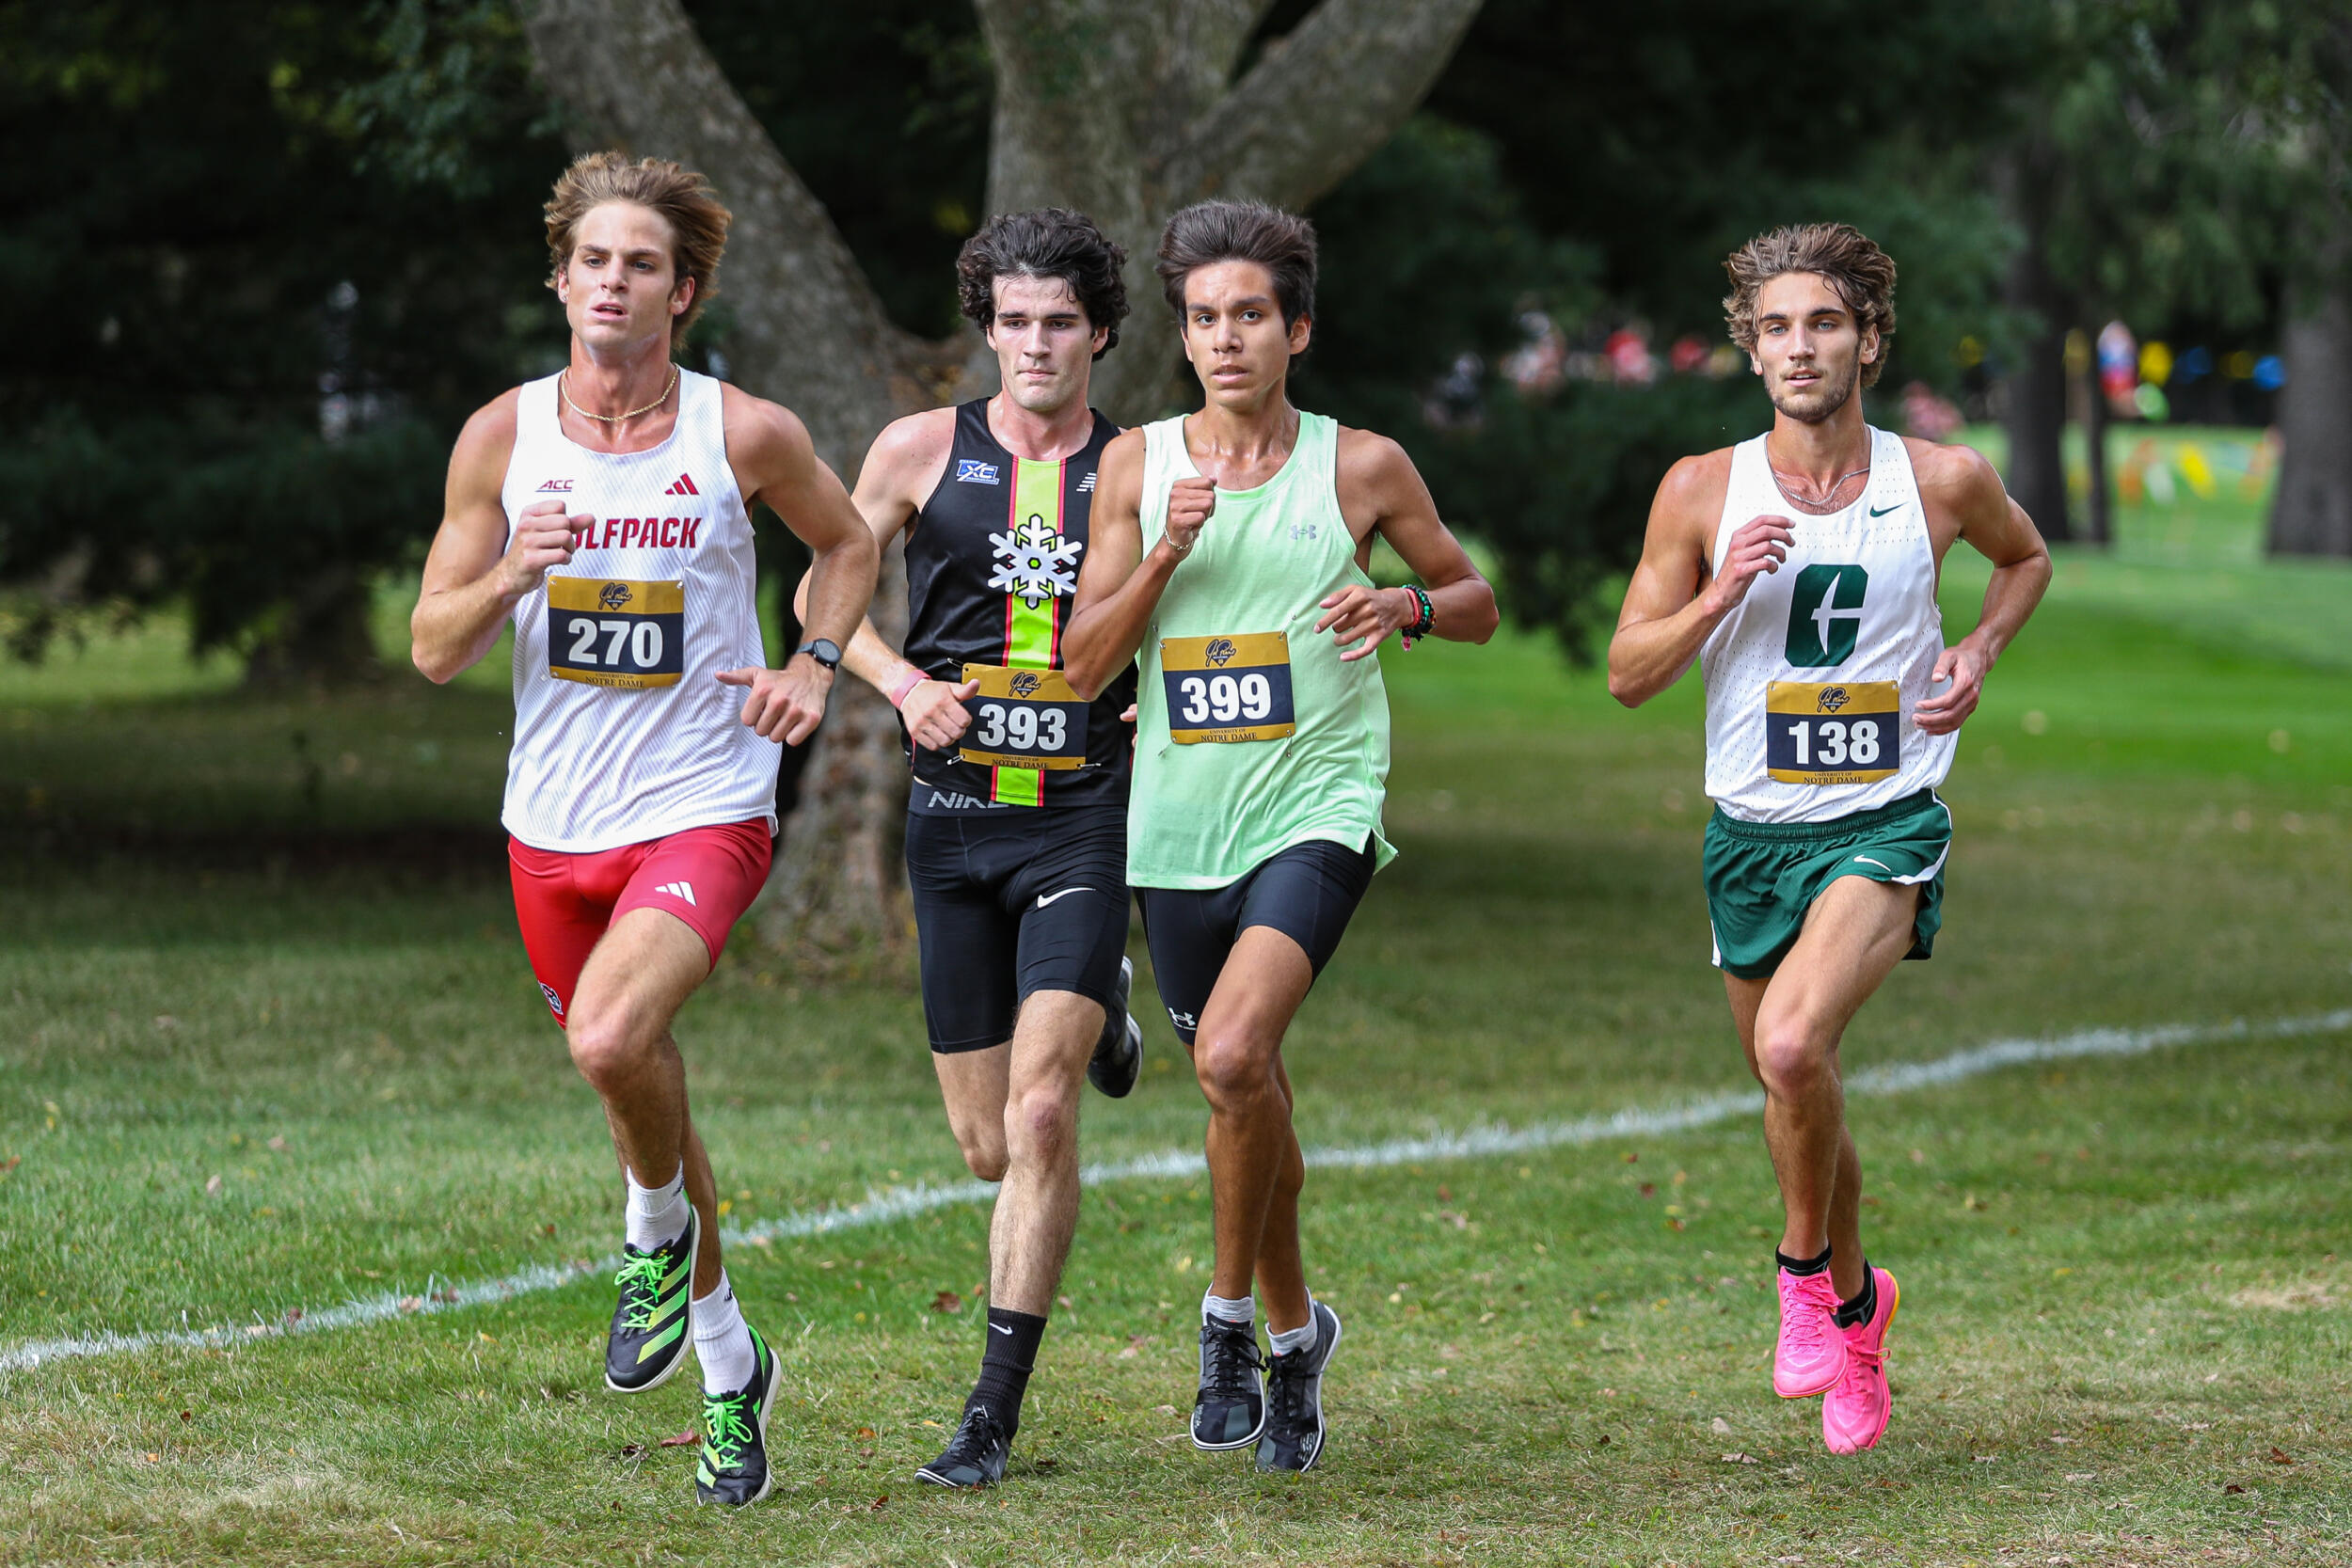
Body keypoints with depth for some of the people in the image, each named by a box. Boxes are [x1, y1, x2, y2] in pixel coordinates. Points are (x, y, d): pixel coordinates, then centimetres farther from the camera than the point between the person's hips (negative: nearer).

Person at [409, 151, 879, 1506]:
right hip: (554, 824, 4)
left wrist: (817, 667, -2)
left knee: (612, 1038, -29)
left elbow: (849, 544, 14)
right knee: (638, 1081, 14)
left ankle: (660, 1231, 3)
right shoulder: (502, 438, -1)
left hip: (703, 809, -4)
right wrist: (512, 574, -19)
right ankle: (729, 1364, 33)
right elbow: (434, 648, 1)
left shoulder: (747, 434, -6)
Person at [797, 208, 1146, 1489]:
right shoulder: (922, 451, 3)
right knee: (988, 1146, 7)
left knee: (1040, 1116, -16)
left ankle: (993, 1418, -8)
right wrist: (902, 681, -6)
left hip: (1084, 819, -2)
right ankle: (1099, 1014, 44)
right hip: (953, 819, 2)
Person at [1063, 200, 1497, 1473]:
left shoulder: (1361, 467, 0)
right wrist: (1165, 555, -12)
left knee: (1233, 1055, -25)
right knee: (1241, 1088, 15)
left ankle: (1231, 1311, -5)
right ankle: (1295, 1328, 37)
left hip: (1316, 809, -3)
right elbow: (1083, 665, 2)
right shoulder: (1138, 465, 4)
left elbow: (1476, 605, 12)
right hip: (1178, 827, 3)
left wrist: (1404, 605, -9)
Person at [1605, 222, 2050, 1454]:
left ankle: (1808, 1265, -3)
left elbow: (2025, 557, 20)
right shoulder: (1703, 493, -4)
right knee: (1791, 1086, 14)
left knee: (1793, 1044, -28)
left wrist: (1978, 653, 1)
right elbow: (1627, 674, -1)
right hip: (1752, 830, 3)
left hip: (1884, 825, -3)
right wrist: (1720, 593, -17)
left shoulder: (1944, 483, -4)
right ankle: (1857, 1301, 40)